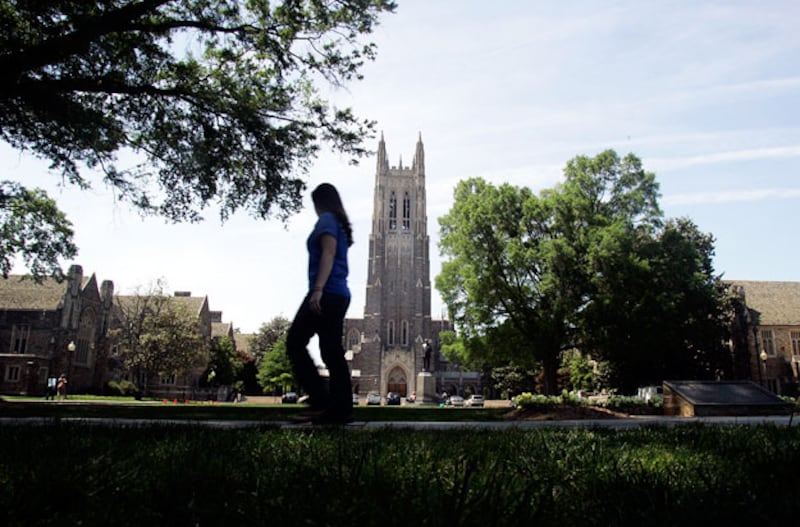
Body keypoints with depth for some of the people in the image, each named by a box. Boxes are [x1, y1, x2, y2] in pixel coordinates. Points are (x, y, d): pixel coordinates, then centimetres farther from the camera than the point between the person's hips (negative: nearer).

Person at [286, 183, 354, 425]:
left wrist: (317, 290, -22)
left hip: (326, 293, -9)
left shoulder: (326, 219, -1)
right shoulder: (341, 224, 25)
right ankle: (340, 410, 3)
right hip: (341, 294, 9)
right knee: (332, 352, 6)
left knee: (295, 343, -6)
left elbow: (328, 254, -14)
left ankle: (321, 402, -12)